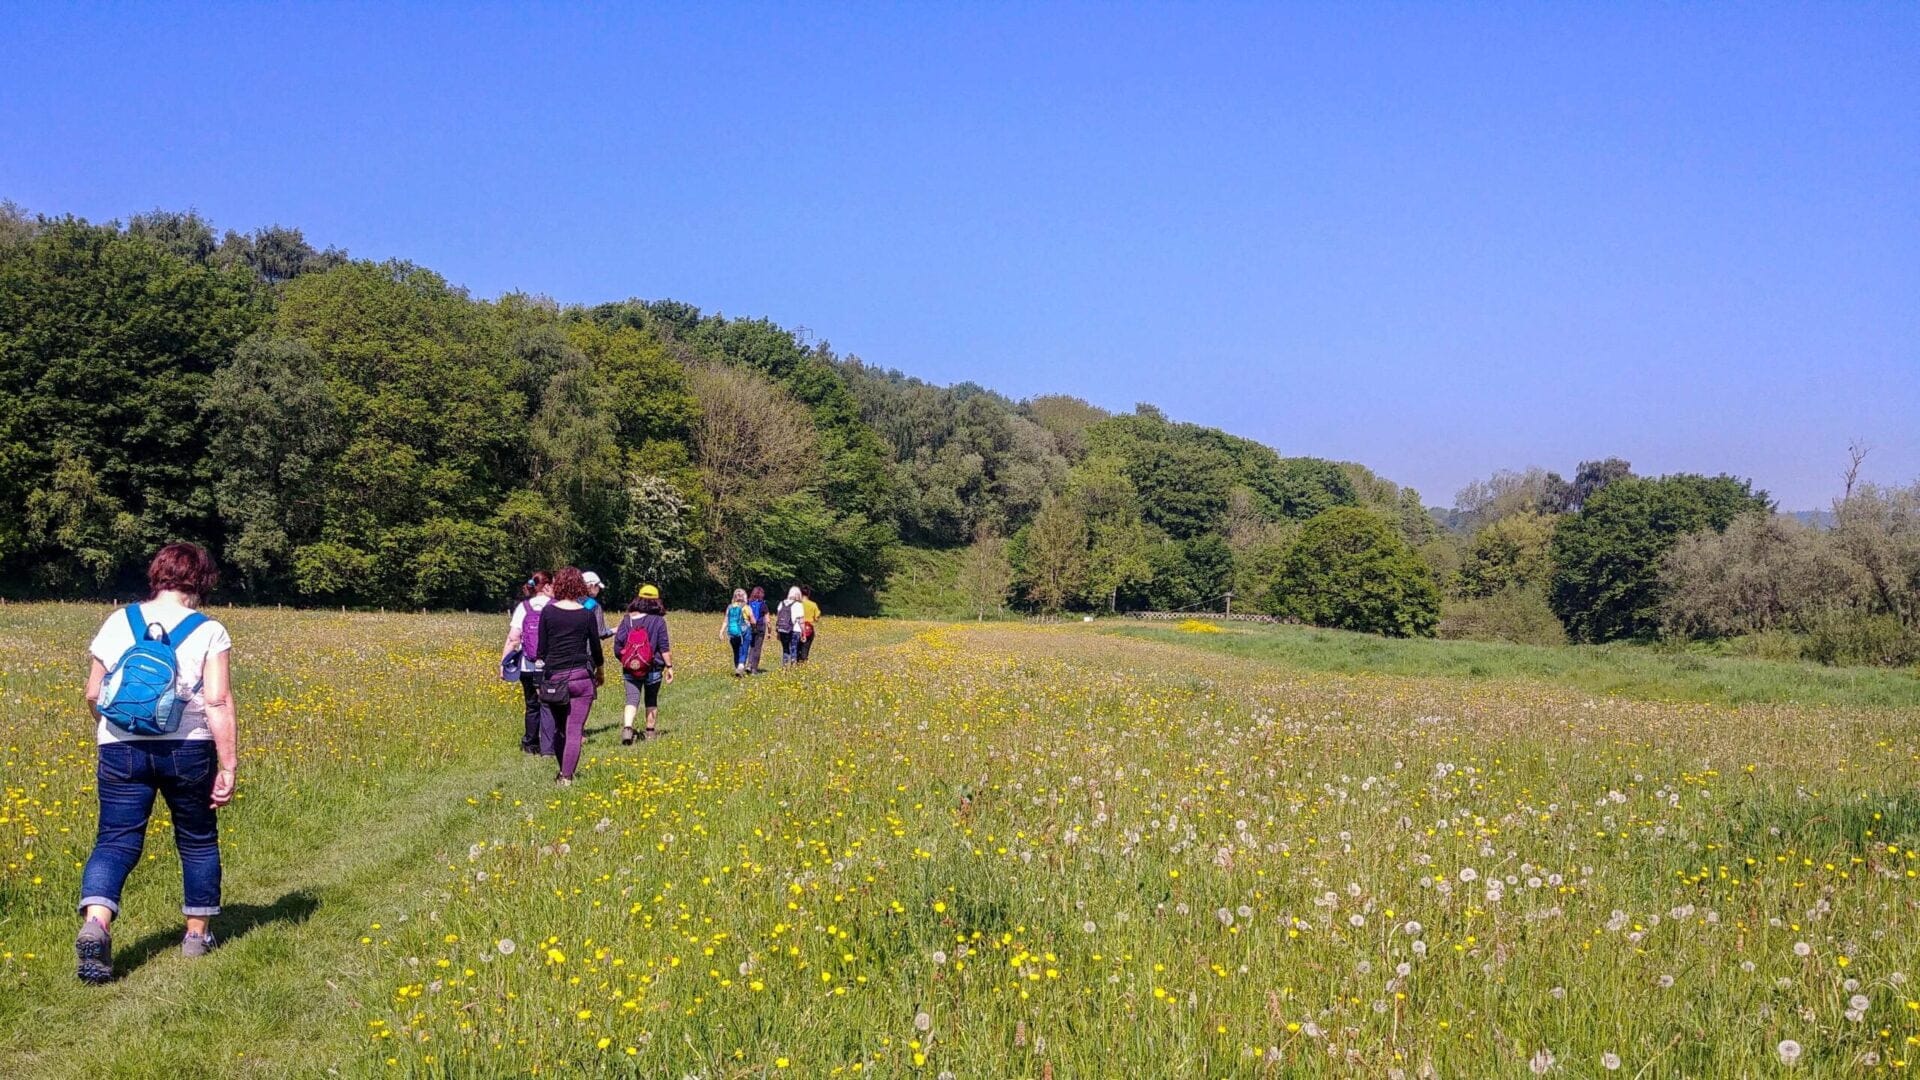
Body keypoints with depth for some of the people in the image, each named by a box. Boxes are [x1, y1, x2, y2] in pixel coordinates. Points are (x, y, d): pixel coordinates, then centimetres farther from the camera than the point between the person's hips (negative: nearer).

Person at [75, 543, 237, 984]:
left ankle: (95, 922, -24)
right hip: (188, 749, -1)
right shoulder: (208, 632, -6)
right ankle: (197, 932, 26)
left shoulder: (118, 623, 3)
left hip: (121, 749, 1)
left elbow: (93, 694, 8)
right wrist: (228, 766, -10)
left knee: (115, 840, 1)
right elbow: (219, 702, -13)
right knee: (197, 839, 17)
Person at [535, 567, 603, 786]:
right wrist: (599, 670, 24)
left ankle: (563, 771, 22)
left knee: (559, 728, 18)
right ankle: (566, 776, -8)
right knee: (575, 730, -1)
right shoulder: (587, 614, -1)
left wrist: (541, 663, 19)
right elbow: (595, 645, 8)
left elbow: (542, 647, 1)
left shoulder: (548, 612, -1)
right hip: (581, 676, -1)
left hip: (555, 676, 1)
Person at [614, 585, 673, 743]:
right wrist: (669, 666, -1)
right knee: (651, 700, 15)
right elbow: (664, 647, -8)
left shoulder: (628, 619, 0)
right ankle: (650, 732, 24)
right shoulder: (658, 621, -7)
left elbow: (618, 644, 3)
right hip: (653, 668, -1)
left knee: (632, 699, -3)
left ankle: (627, 727, -26)